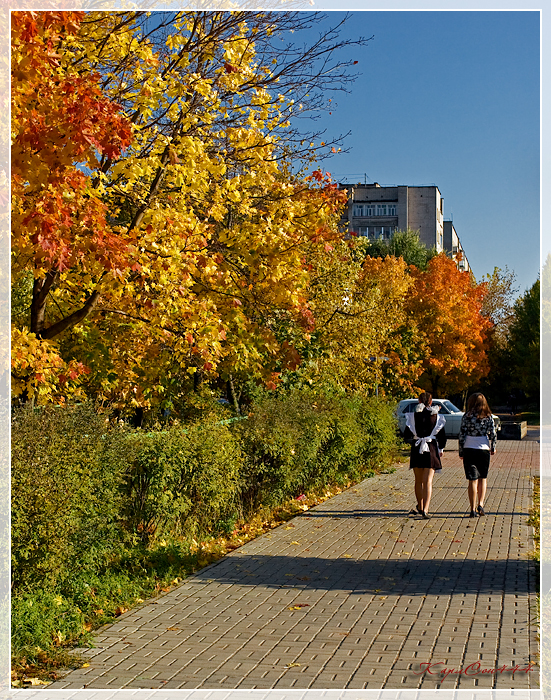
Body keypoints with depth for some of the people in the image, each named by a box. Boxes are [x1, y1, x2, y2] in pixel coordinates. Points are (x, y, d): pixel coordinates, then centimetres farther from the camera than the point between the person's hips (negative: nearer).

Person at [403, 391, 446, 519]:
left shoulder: (413, 416, -2)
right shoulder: (437, 417, -1)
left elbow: (406, 436, -1)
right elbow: (442, 437, 3)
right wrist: (441, 449, 20)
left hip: (416, 451, 1)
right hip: (431, 450, -1)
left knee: (419, 480, 16)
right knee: (428, 481, -3)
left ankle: (420, 507, 30)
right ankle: (425, 510, -16)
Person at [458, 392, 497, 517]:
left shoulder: (467, 416, -3)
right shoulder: (488, 417, 1)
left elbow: (462, 435, -5)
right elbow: (493, 435, -1)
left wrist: (461, 452, 4)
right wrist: (493, 448, 15)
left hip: (469, 450, -1)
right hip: (484, 450, 1)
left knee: (473, 480, 3)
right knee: (482, 479, 18)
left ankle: (473, 509, 2)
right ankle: (480, 505, 8)